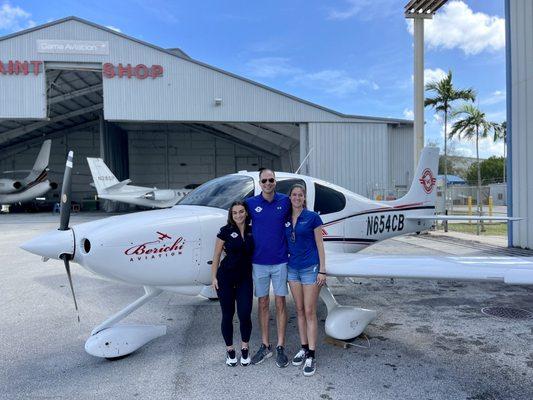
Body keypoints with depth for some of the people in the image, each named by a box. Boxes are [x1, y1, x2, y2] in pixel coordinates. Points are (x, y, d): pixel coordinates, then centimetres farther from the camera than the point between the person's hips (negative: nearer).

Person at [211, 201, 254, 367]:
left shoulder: (252, 231, 2)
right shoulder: (226, 231, -5)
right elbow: (216, 255, -1)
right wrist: (214, 277, -4)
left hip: (245, 278, 2)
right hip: (226, 277, -1)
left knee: (245, 314, -4)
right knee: (227, 314, 6)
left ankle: (245, 348, 20)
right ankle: (229, 350, 25)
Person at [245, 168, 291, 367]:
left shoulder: (285, 201, -3)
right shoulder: (251, 203, -3)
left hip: (280, 261, -1)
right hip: (259, 262, 1)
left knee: (280, 303, 6)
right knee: (262, 304, 11)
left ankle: (280, 347, 18)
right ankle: (265, 346, 24)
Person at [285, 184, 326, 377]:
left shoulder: (312, 217, -7)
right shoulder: (285, 219, 6)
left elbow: (319, 244, -6)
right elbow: (286, 244, 12)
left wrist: (322, 271, -10)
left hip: (310, 268, -5)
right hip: (293, 268, 5)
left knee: (309, 312, -2)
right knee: (299, 310, 12)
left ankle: (311, 356, 6)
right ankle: (304, 348, 25)